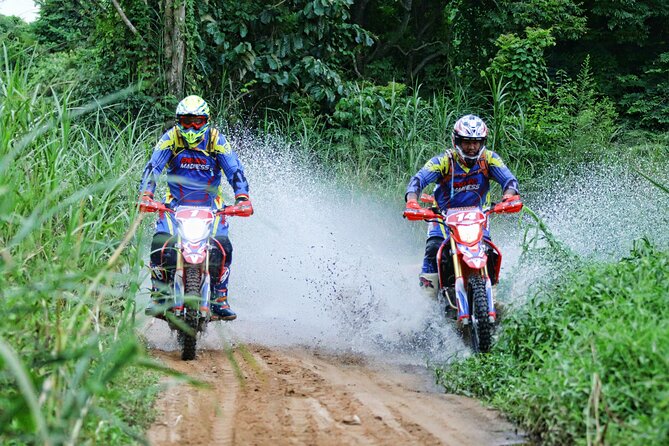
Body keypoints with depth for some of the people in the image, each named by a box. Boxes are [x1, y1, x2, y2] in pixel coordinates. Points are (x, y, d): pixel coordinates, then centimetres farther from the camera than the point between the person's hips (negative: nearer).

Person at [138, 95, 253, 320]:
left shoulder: (216, 139, -5)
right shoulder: (171, 138, -5)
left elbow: (235, 170, -9)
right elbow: (153, 167, -13)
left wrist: (242, 198, -25)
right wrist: (145, 195, -30)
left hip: (210, 206, 0)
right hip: (176, 204, 0)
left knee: (222, 247, -21)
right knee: (161, 244, -23)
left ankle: (219, 298, -8)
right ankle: (159, 296, -10)